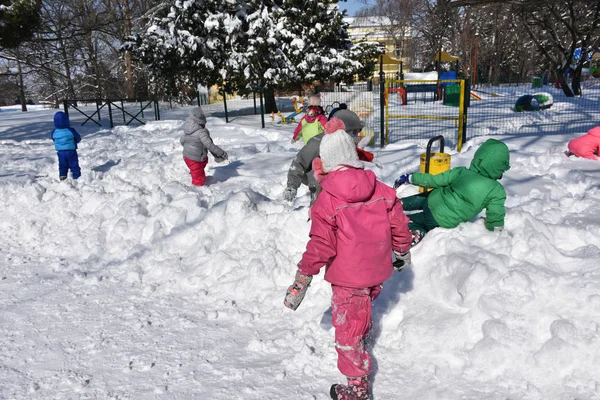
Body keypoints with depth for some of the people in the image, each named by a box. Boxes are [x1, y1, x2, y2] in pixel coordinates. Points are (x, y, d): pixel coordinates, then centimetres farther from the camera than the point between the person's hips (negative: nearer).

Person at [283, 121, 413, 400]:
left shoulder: (326, 201, -21)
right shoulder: (380, 189, -6)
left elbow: (320, 247, -20)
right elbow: (399, 223, 3)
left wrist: (301, 282, -10)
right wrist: (403, 252, 22)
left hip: (348, 278, -6)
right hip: (377, 272, 6)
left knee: (347, 327, 8)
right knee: (362, 312, 31)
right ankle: (360, 341, 55)